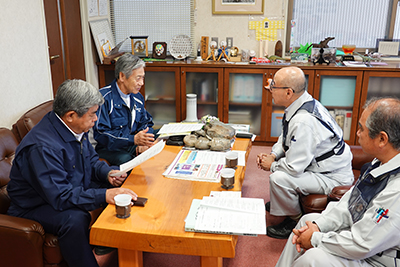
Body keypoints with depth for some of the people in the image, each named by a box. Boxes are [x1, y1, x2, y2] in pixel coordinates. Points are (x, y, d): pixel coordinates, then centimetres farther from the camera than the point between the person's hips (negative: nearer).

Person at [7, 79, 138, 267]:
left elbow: (91, 160, 12)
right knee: (75, 219, -37)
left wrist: (107, 173, -10)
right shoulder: (42, 147, -31)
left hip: (75, 190, 9)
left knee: (120, 190, -3)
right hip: (36, 207, -8)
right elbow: (60, 197, -34)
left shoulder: (76, 129, -3)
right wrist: (104, 196, -41)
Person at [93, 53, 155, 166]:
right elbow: (100, 134, -19)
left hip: (133, 147, 6)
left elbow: (146, 123, 15)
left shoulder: (138, 97, 10)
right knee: (126, 159, -36)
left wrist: (144, 142, -9)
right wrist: (133, 139, -27)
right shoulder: (104, 98, -13)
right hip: (109, 149, -5)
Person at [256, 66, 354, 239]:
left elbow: (294, 167, -29)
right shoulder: (304, 103, -3)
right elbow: (286, 137, 14)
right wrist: (273, 155, -1)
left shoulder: (304, 121, -34)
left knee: (278, 178, -24)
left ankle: (295, 221, 2)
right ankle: (280, 202, 31)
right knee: (278, 161, 13)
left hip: (333, 179, -10)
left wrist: (271, 165, -10)